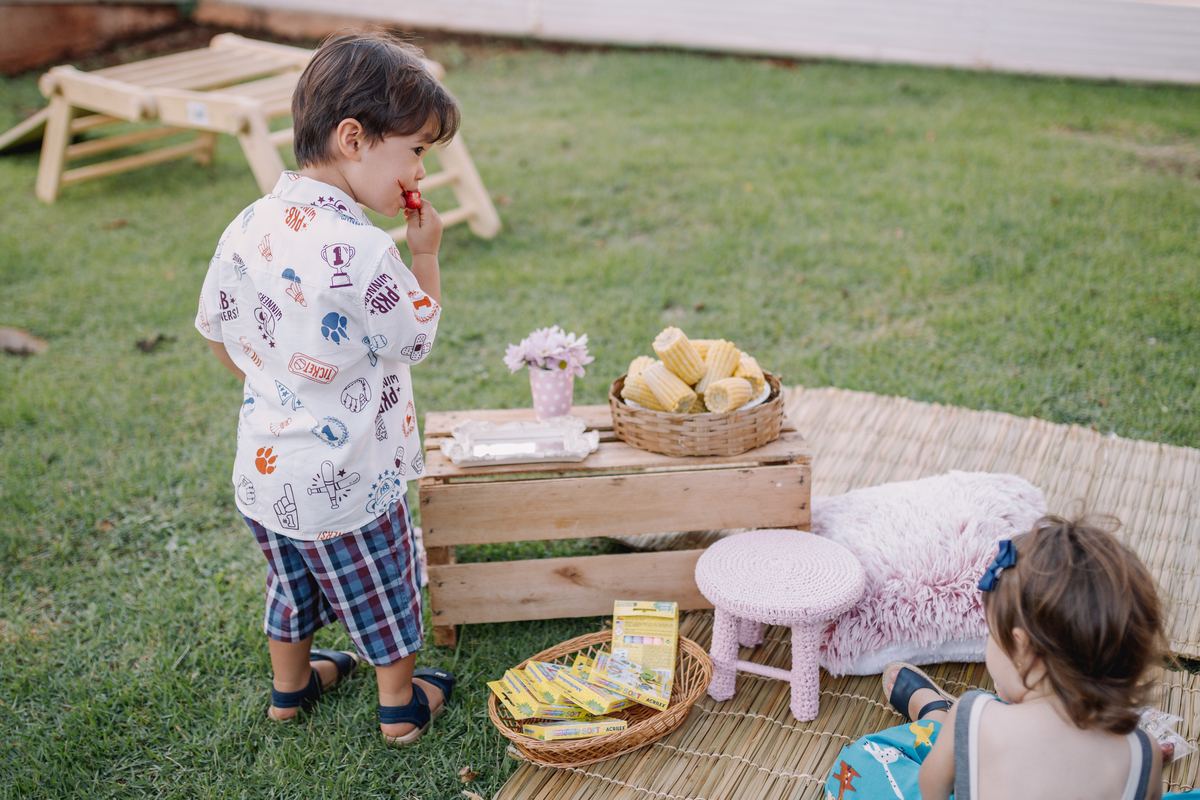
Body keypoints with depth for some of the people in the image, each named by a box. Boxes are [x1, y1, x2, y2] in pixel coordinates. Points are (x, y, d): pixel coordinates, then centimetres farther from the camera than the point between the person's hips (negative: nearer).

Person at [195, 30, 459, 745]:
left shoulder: (249, 225, -7)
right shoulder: (363, 251, -29)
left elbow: (218, 332, 6)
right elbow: (418, 339, -14)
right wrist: (426, 253, -6)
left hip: (263, 467, 7)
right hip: (347, 484, -6)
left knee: (293, 584, 29)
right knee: (383, 597, 17)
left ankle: (291, 684, 49)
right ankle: (402, 704, 37)